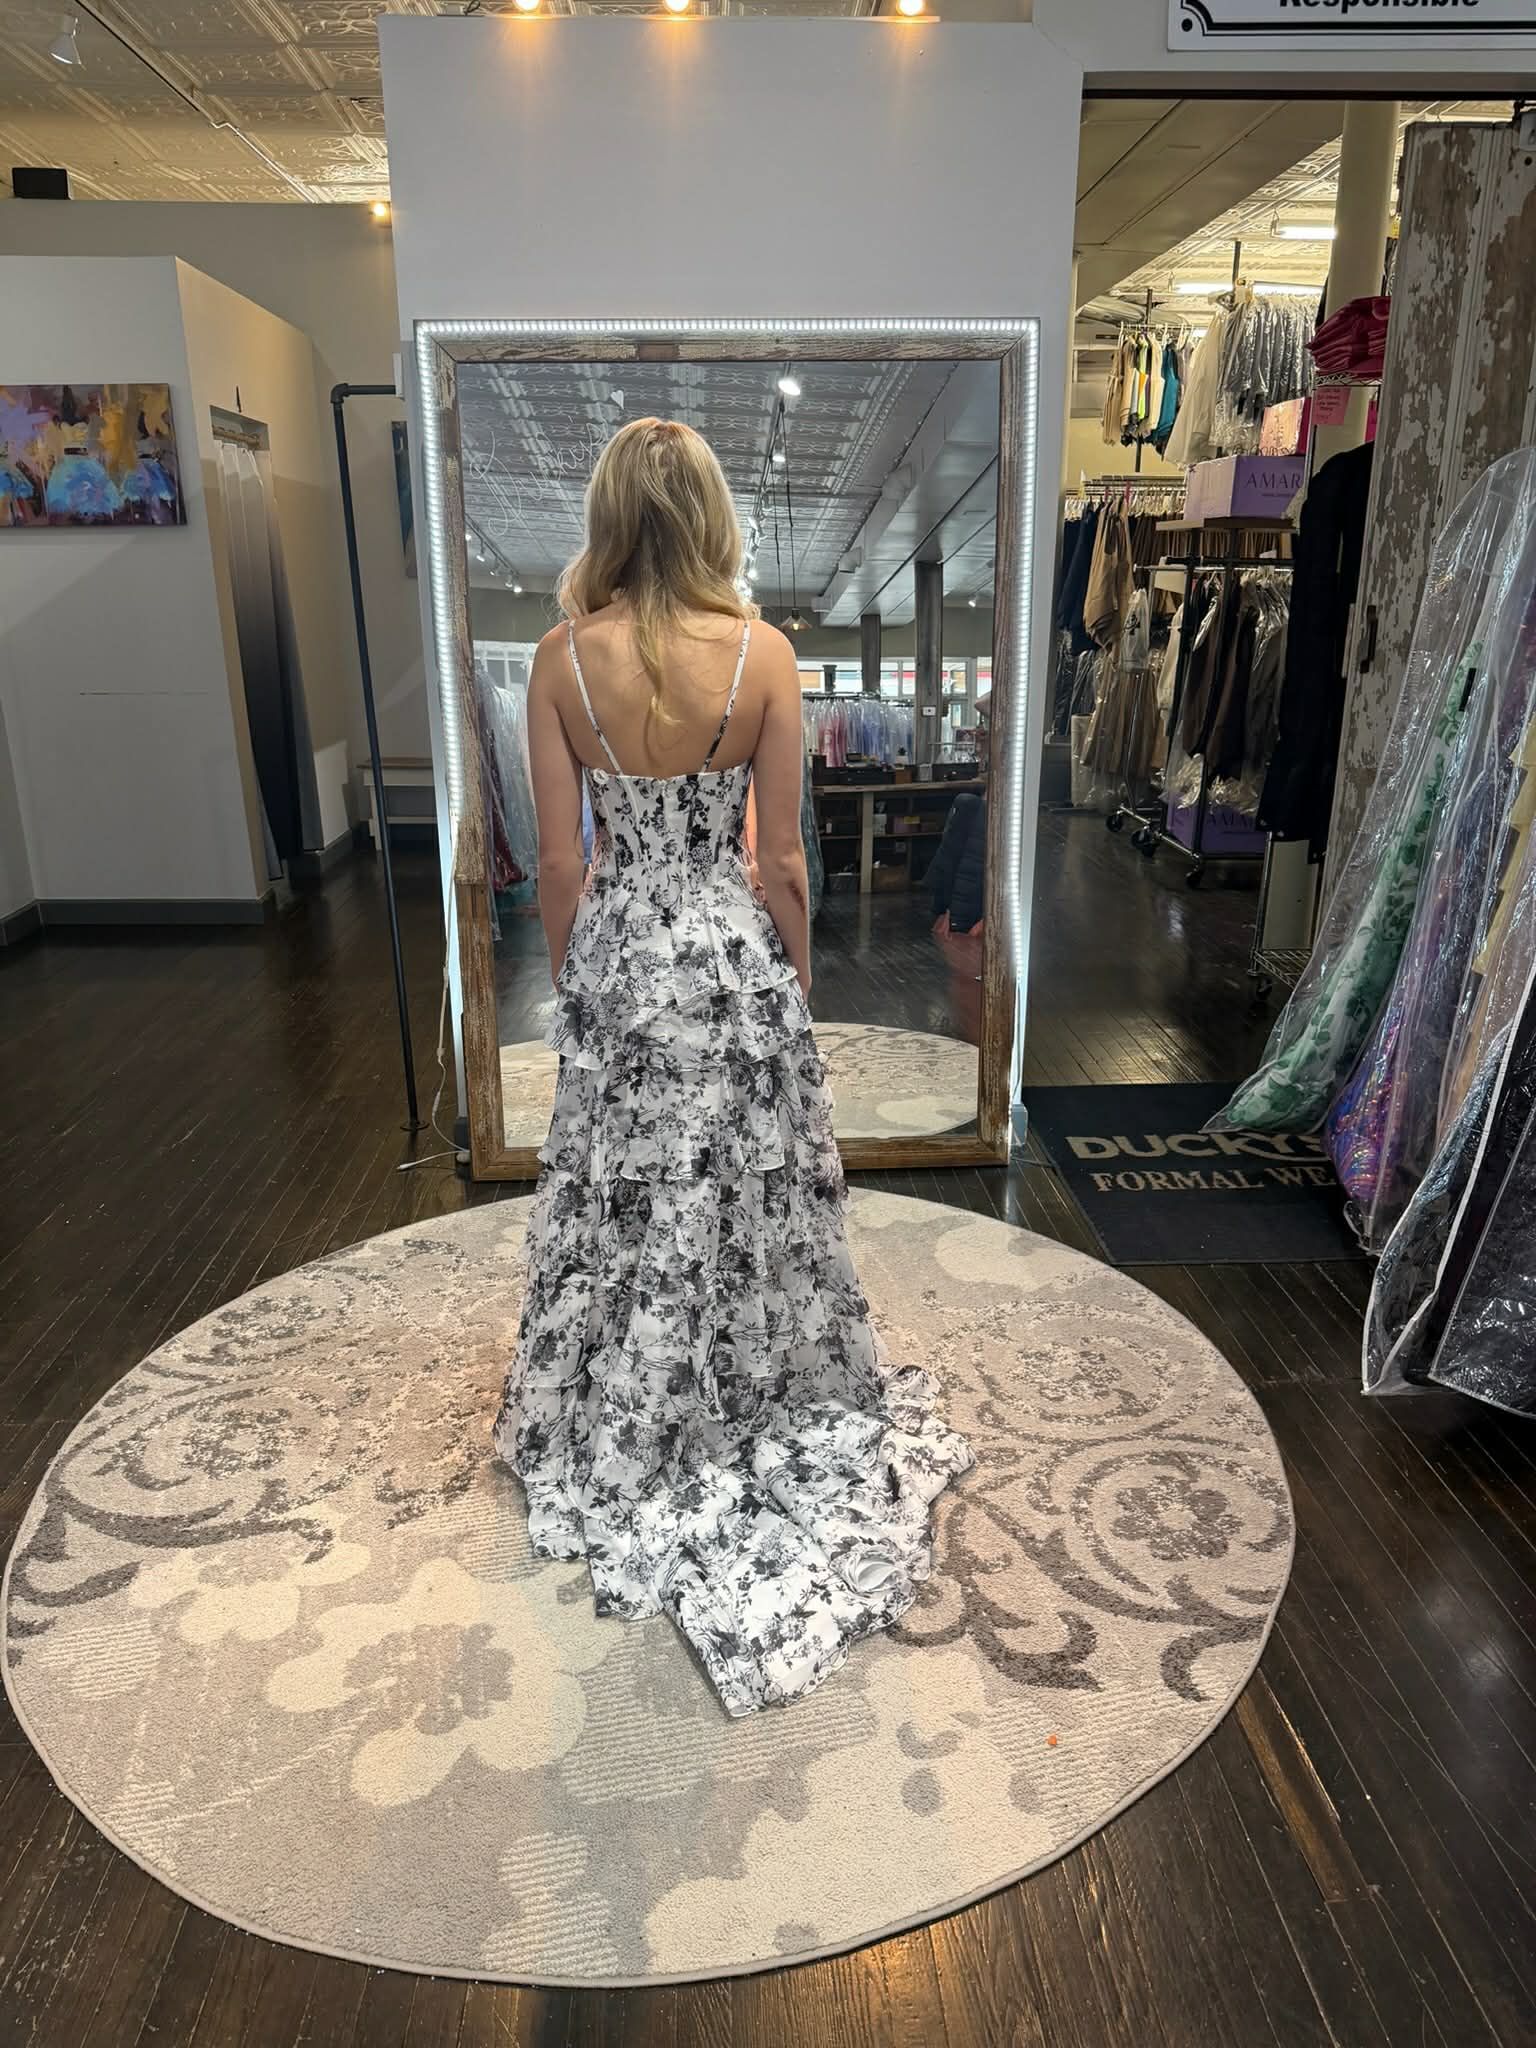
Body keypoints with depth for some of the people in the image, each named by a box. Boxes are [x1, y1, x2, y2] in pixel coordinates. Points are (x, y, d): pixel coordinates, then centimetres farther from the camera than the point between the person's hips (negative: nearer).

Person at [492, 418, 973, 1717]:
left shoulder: (563, 657, -7)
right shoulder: (762, 653, -10)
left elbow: (559, 862, -4)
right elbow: (781, 862, -7)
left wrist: (574, 980, 9)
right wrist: (796, 981, 6)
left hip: (617, 955, 1)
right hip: (733, 953, -1)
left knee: (624, 1201, 16)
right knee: (746, 1195, 15)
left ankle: (622, 1436, 33)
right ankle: (764, 1404, 34)